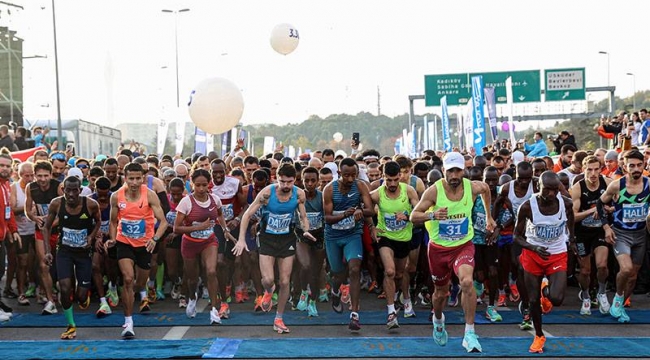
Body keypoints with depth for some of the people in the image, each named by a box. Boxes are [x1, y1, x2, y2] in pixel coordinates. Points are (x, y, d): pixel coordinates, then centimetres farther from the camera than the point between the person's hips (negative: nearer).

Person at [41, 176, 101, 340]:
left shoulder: (91, 204, -18)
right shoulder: (56, 204, -15)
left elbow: (98, 221, 5)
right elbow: (46, 227, -1)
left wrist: (91, 236, -12)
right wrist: (47, 251, -9)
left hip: (84, 252, 0)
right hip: (64, 251, 1)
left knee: (81, 295, 0)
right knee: (65, 288, -14)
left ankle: (84, 295, 41)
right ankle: (71, 326, 6)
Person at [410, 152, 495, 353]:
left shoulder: (473, 187, -11)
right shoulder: (434, 191, -16)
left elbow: (486, 189, 15)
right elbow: (413, 216, -17)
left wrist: (488, 217, 21)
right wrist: (432, 215, -36)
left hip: (463, 246, 0)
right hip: (438, 248, 0)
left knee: (467, 282, -28)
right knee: (441, 292, 16)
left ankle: (469, 334, -20)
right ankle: (438, 319, 51)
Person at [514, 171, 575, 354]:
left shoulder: (566, 203, -14)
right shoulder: (527, 206, -20)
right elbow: (517, 236, -11)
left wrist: (572, 240, 16)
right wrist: (534, 248, -28)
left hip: (557, 255, 1)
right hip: (533, 255, 0)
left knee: (556, 299, -16)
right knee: (533, 300, 5)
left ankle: (546, 290, 22)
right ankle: (539, 336, 29)